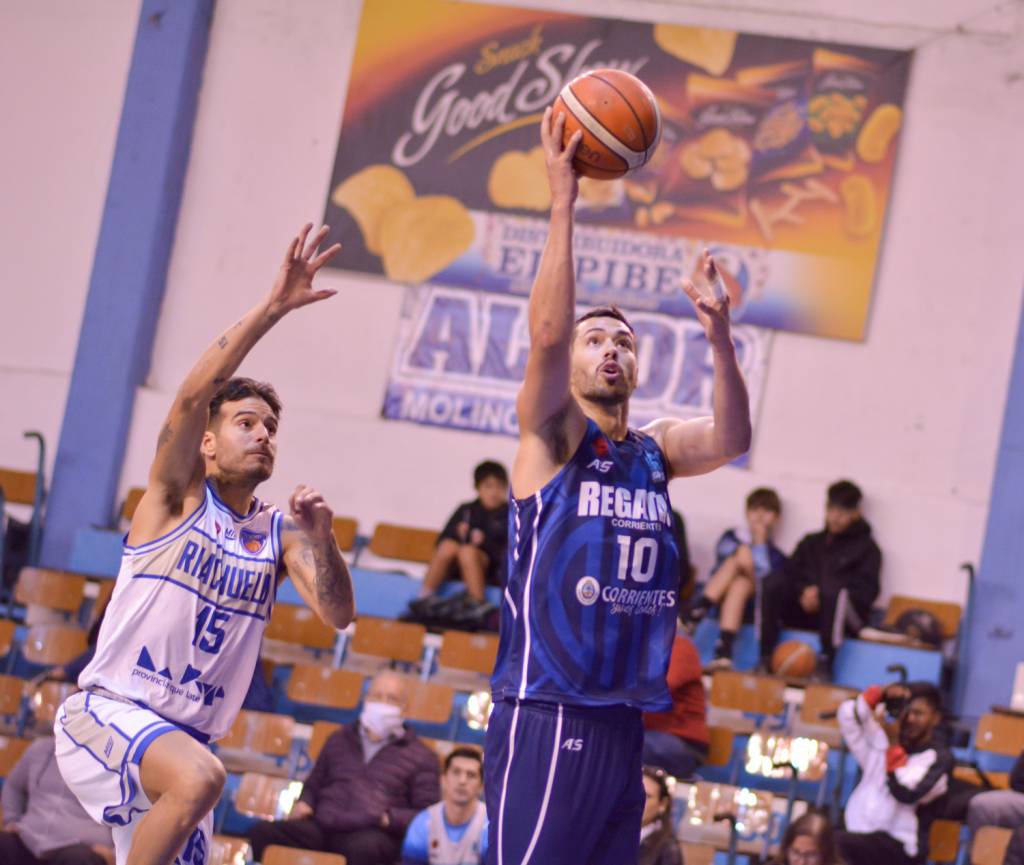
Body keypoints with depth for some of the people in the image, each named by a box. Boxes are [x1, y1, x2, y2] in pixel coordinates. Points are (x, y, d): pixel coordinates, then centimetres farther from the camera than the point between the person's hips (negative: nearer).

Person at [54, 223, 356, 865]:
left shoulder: (280, 535, 13)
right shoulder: (178, 494, -1)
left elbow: (338, 614, 0)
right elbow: (194, 393, -17)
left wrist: (321, 539, -18)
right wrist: (273, 308, -25)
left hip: (187, 735, 7)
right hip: (107, 711, -7)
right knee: (199, 777, -35)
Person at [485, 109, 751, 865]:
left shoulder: (655, 450, 14)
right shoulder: (551, 438, -1)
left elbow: (731, 439, -5)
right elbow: (547, 329, -16)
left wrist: (720, 340, -20)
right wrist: (563, 200, -18)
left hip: (622, 723, 7)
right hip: (544, 718, -6)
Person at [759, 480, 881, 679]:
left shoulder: (866, 547, 10)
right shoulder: (811, 542, 23)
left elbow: (866, 589, -2)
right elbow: (790, 573, 11)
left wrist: (821, 595, -13)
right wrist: (804, 591, -12)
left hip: (841, 614, -4)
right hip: (803, 612, 4)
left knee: (834, 591, -37)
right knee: (773, 582, -22)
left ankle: (825, 665, -37)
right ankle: (766, 658, -26)